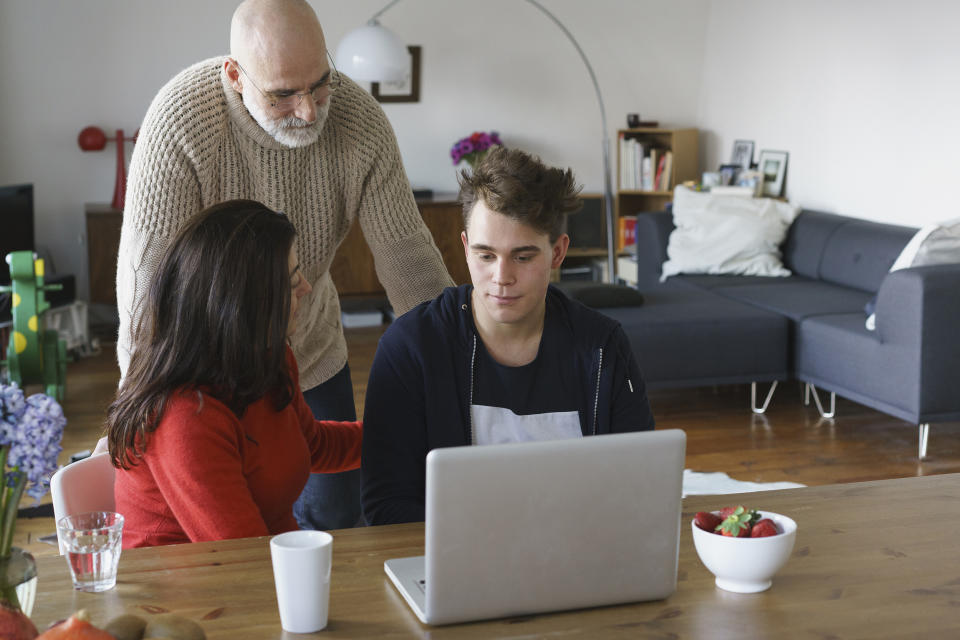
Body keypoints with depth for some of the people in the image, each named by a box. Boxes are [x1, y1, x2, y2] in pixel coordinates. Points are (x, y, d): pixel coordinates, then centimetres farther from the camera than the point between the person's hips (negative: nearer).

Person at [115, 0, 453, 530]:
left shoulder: (360, 121, -19)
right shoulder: (181, 122, -30)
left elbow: (406, 253, -14)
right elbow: (147, 279, -28)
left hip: (311, 355, 4)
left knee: (333, 516, 12)